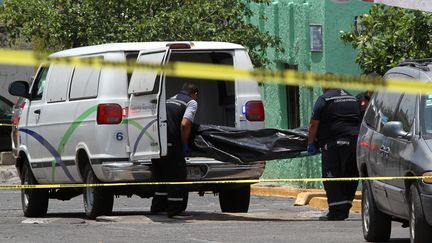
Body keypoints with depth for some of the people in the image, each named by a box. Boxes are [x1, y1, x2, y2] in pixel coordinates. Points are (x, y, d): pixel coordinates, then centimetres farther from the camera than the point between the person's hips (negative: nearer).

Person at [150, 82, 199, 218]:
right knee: (176, 176, 2)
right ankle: (176, 209, 1)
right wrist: (185, 145, -2)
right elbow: (185, 124, -12)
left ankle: (157, 207, 24)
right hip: (170, 143, -7)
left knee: (161, 176, 19)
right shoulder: (191, 102, 3)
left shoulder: (170, 100, 25)